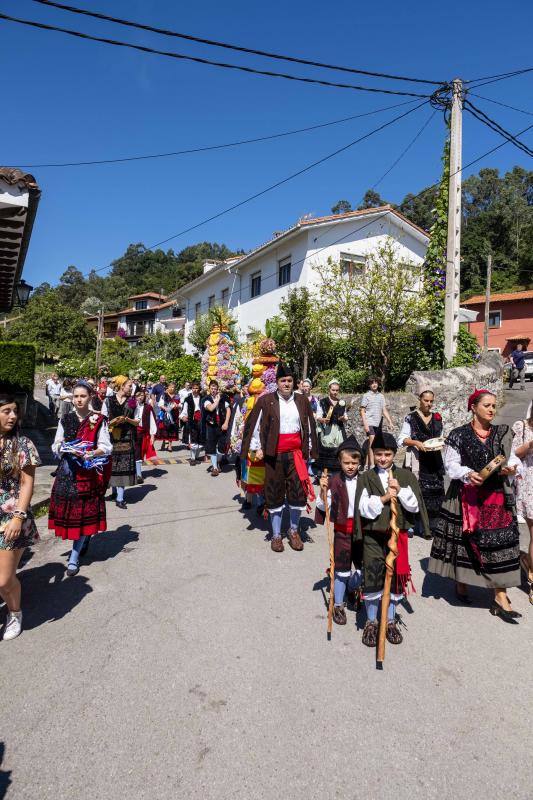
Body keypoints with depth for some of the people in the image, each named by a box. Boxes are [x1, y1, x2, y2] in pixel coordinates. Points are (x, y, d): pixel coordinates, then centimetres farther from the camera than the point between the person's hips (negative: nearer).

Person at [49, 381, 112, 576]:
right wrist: (69, 449, -12)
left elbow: (106, 447, -3)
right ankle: (84, 540, 32)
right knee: (68, 509, 6)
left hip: (89, 470, -3)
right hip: (67, 470, 3)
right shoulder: (65, 419, 7)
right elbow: (56, 446, 8)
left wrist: (91, 454, -22)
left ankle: (74, 556, 8)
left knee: (84, 511, 0)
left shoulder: (98, 420, -3)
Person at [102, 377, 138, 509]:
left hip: (127, 438, 1)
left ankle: (120, 498, 1)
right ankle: (115, 490, 24)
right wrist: (113, 422, -15)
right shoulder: (108, 400, 3)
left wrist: (127, 419, -9)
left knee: (124, 466, -2)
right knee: (111, 465, 3)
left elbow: (137, 421, 10)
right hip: (111, 437, -1)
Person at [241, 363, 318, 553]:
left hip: (296, 453, 2)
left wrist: (308, 449, 13)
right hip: (274, 453, -2)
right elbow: (253, 423, 2)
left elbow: (309, 426, 15)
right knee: (275, 493, 6)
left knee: (298, 493, 1)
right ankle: (276, 535, 19)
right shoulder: (266, 401, -3)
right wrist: (257, 448, -1)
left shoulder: (302, 401, 6)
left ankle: (294, 531, 22)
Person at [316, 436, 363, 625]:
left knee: (364, 567, 11)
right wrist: (323, 490, -22)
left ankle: (352, 589, 42)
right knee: (341, 570, 7)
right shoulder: (334, 482, -8)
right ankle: (338, 606, 25)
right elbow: (324, 507, -7)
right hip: (342, 530, -2)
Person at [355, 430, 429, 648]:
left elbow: (415, 506, -3)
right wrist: (384, 497, -19)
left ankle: (391, 621, 28)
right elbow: (364, 509, -9)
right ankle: (371, 622, 19)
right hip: (373, 536, -1)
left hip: (398, 534, 2)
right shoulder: (366, 478, -1)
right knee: (372, 578, 0)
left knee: (395, 578, 10)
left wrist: (400, 490, -16)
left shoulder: (405, 476, 3)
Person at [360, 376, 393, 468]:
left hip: (378, 423, 5)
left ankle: (367, 464, 17)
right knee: (372, 442, -13)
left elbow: (384, 410, 13)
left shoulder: (381, 396, 13)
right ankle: (372, 465, -12)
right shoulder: (366, 396, -1)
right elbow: (362, 411, -4)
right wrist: (365, 424, -13)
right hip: (370, 422, -5)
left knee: (370, 444, 10)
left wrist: (390, 421, 5)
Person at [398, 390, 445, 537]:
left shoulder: (437, 418, 12)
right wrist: (416, 443, -18)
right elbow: (402, 440, -3)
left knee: (435, 491, 2)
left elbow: (441, 437, 21)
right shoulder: (411, 418, -1)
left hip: (434, 459, 4)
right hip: (416, 460, -4)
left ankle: (431, 526, 12)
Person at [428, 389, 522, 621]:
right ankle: (461, 583, 28)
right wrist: (468, 474, -22)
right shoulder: (459, 435, -3)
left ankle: (500, 597, 11)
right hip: (467, 496, -3)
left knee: (500, 543, 1)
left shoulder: (502, 433, 9)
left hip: (497, 496, 3)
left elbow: (512, 457, 8)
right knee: (465, 540, 6)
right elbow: (451, 465, -5)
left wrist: (511, 467, -14)